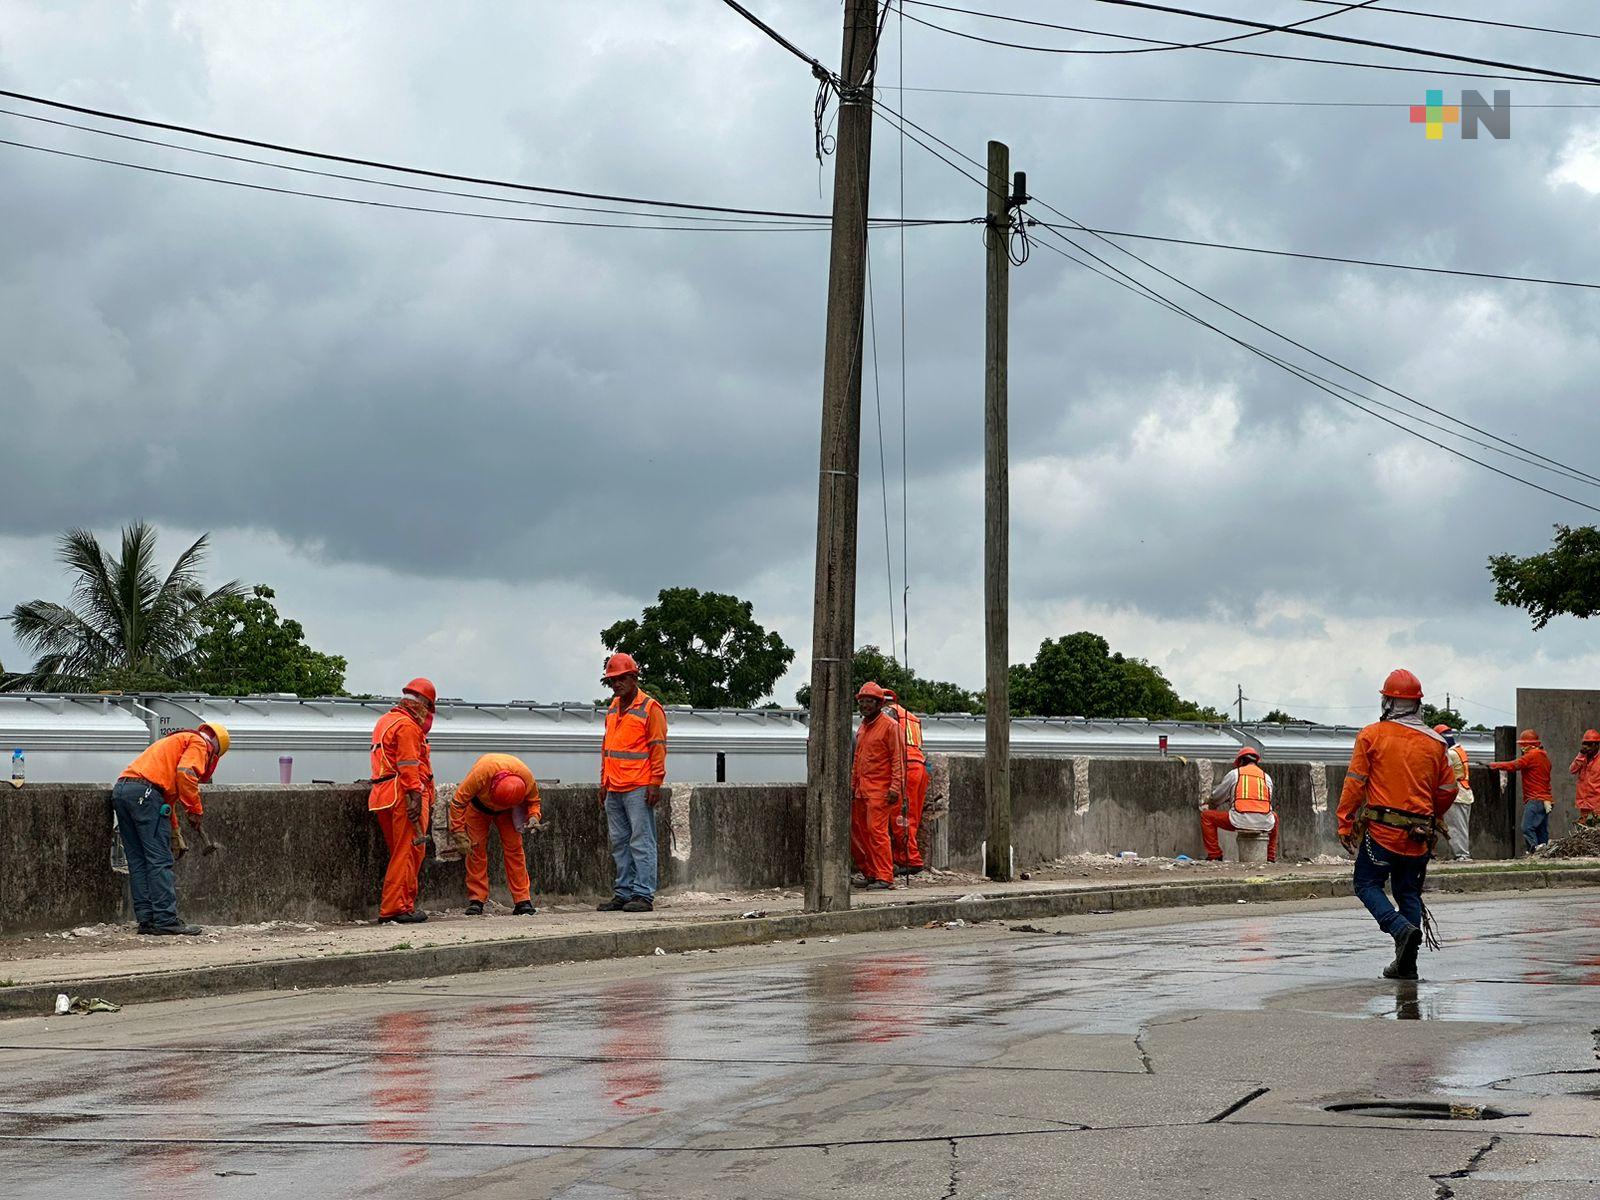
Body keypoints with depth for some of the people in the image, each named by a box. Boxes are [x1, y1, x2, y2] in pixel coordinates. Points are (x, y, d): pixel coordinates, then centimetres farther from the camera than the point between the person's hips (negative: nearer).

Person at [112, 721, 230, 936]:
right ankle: (166, 920, -8)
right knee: (159, 861, -7)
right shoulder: (200, 743, 9)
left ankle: (146, 919, 10)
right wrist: (195, 810, -5)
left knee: (138, 862, 10)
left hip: (121, 789, 9)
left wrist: (176, 835, 40)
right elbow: (185, 773, -13)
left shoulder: (174, 742, 35)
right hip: (145, 791, -9)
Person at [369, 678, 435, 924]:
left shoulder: (385, 721, 23)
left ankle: (405, 905, 18)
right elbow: (408, 766, -18)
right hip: (403, 795, -10)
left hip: (383, 795, 10)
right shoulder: (407, 726, -9)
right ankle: (395, 909, -10)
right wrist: (415, 795, -21)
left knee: (402, 853, 15)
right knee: (408, 853, -8)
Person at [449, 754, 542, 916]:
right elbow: (458, 801, -33)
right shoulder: (481, 772, -42)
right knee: (476, 849, -8)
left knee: (514, 847, -8)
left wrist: (533, 817, -30)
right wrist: (459, 834, -34)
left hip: (507, 811, 1)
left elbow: (533, 800, -10)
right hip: (478, 806, -1)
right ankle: (476, 900, -3)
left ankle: (523, 900, -7)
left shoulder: (526, 777, -34)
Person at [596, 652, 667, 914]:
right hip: (614, 790, 8)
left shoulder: (650, 708, -5)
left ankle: (643, 895, -8)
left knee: (641, 842, -7)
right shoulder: (613, 708, 17)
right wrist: (604, 783, 19)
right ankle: (623, 893, 13)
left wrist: (655, 783, -14)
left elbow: (658, 748, -8)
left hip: (639, 789, -8)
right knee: (619, 843, 9)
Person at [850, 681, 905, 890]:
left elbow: (898, 758, -10)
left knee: (877, 830, -13)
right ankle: (870, 874, 16)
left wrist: (895, 787, -16)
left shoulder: (889, 725, -7)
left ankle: (885, 877, -12)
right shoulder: (863, 727, 18)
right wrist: (853, 785, 20)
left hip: (880, 789, -8)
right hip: (862, 790, 8)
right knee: (858, 831, 7)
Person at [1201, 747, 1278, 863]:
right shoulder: (1267, 777, 19)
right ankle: (1271, 856, 37)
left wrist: (1210, 807, 47)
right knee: (1274, 816, 41)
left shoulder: (1234, 774, 12)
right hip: (1264, 825, 4)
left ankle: (1214, 855, 11)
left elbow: (1216, 798, 21)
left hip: (1240, 822, -4)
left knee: (1206, 815, 16)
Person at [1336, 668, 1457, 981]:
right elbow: (1448, 788, 11)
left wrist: (1345, 823, -1)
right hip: (1418, 835, 4)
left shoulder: (1371, 735, -4)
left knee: (1368, 885, 7)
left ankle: (1401, 928, -18)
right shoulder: (1434, 742, 6)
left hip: (1380, 829, -4)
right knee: (1408, 892, 13)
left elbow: (1355, 783, -6)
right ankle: (1406, 964, 8)